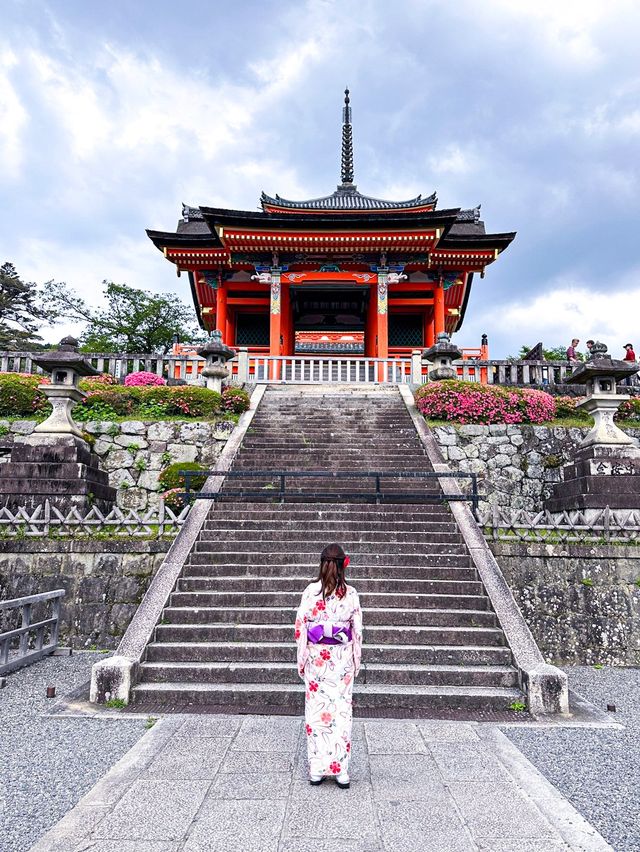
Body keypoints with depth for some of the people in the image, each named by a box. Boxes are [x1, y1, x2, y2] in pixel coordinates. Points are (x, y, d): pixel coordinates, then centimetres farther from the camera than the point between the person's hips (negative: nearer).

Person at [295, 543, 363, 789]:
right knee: (342, 710, 9)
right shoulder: (350, 593, -6)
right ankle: (340, 770, 14)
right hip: (342, 658, 1)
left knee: (316, 710, 9)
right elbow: (357, 630, -1)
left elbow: (300, 627, -6)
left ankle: (317, 769, 17)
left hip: (316, 657, 0)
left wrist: (301, 660, 4)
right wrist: (356, 662, 10)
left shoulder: (311, 591, -9)